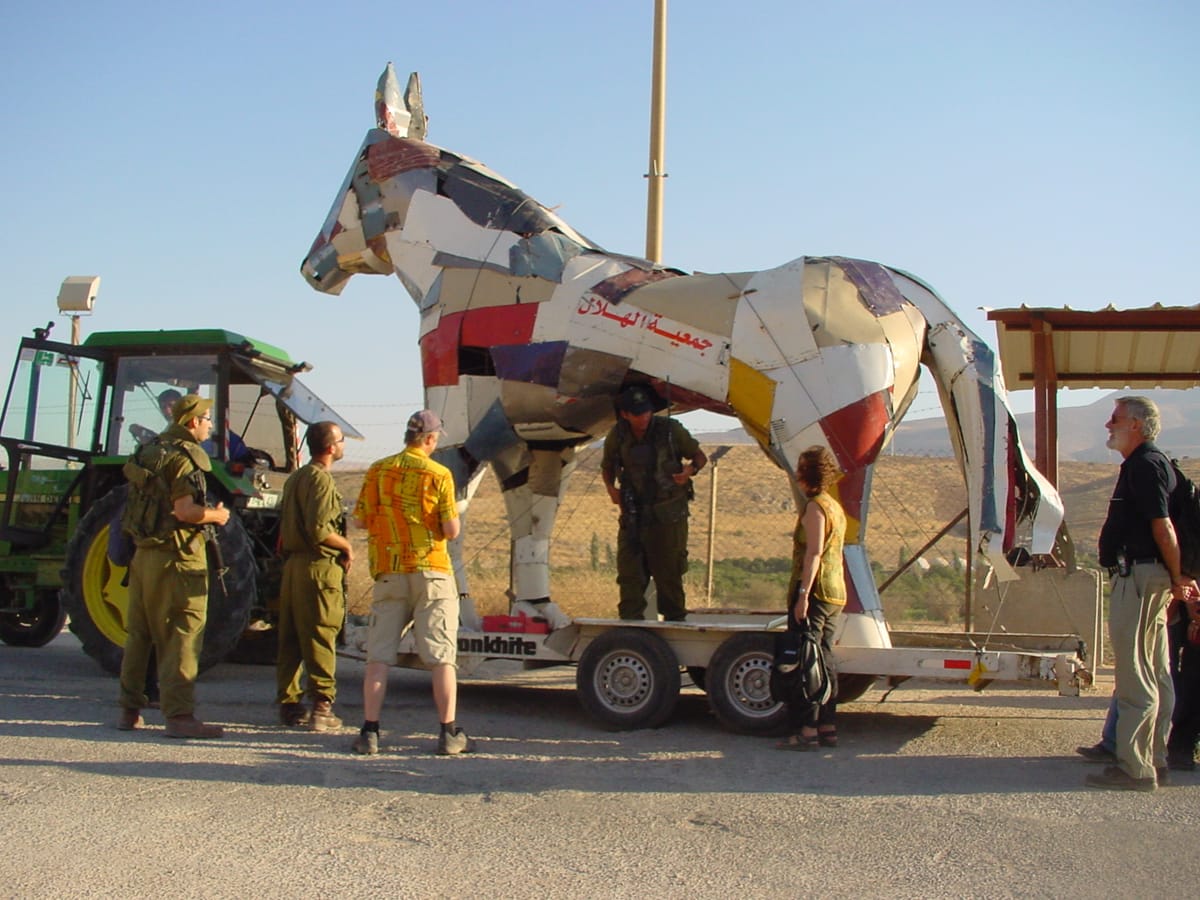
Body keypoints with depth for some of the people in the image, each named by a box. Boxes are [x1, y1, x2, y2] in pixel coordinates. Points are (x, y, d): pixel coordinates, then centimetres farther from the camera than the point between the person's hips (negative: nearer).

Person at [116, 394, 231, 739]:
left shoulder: (149, 452, 14)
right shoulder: (184, 456, -14)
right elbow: (184, 510, -23)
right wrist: (216, 516, -6)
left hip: (143, 553, 9)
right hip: (176, 556, -9)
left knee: (139, 634, 14)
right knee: (181, 636, -6)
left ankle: (130, 711, 21)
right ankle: (179, 715, -7)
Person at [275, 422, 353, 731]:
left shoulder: (295, 478, 18)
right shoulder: (320, 479, -13)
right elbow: (319, 529, -21)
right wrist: (346, 546, -8)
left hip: (292, 563, 9)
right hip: (319, 566, -9)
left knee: (290, 638, 11)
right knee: (321, 638, -5)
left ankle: (289, 705, 16)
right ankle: (321, 708, -3)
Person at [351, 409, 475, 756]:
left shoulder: (377, 471, 4)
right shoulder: (438, 475, -5)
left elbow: (360, 520, 8)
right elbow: (452, 530, -8)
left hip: (388, 572, 3)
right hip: (431, 572, -3)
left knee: (379, 655, 7)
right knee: (442, 656, 2)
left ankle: (370, 732, 5)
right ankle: (449, 733, 3)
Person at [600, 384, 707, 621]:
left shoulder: (671, 429, -7)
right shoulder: (617, 437, 0)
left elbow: (699, 456, 4)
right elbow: (607, 467, 17)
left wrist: (690, 471, -18)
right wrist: (611, 488, -3)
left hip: (668, 515, -2)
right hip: (633, 514, 2)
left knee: (669, 572, 3)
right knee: (629, 571, -1)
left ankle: (675, 620, 17)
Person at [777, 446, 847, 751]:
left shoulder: (815, 508, -11)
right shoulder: (835, 507, 17)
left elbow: (814, 553, -20)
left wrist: (803, 593, -23)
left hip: (815, 591, -9)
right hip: (835, 593, 9)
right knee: (824, 660, 12)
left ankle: (808, 730, -8)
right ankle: (827, 727, 15)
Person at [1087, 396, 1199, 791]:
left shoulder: (1144, 466, -14)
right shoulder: (1149, 464, 19)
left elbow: (1163, 527, -21)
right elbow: (1160, 528, 19)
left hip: (1138, 576, -11)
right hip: (1149, 576, 11)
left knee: (1135, 676, -8)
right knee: (1155, 674, 14)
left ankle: (1134, 767, -4)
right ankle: (1153, 758, 21)